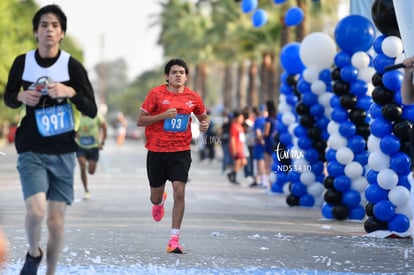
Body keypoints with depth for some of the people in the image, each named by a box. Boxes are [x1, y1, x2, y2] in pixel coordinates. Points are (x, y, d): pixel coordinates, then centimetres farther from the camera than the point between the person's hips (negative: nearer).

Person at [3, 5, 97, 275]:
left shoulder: (72, 66, -4)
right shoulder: (22, 62, 0)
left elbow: (92, 110, -4)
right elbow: (8, 98, 14)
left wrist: (71, 92, -22)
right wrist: (21, 96, -8)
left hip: (63, 153, 0)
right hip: (31, 151, 0)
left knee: (57, 220, 2)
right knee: (36, 210, -20)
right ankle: (34, 253, 12)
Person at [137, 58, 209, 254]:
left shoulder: (193, 97, 4)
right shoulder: (156, 94, -5)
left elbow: (203, 116, 22)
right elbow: (140, 121, -5)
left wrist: (205, 123, -3)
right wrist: (163, 115, -19)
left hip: (181, 151, 1)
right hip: (157, 151, 0)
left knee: (179, 191, -16)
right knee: (155, 197, 11)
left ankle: (174, 238, -11)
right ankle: (160, 201, 52)